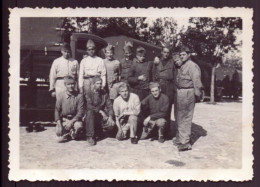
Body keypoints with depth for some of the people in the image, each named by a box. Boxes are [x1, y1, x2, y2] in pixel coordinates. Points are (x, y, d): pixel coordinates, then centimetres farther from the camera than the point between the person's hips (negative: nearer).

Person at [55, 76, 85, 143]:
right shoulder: (61, 96, -6)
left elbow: (80, 112, -11)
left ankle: (74, 134, 3)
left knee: (79, 126, -34)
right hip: (64, 119, 1)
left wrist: (71, 122, -22)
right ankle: (68, 133, 21)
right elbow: (57, 110, -4)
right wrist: (59, 125, -13)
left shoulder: (79, 96, -10)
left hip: (75, 119, 0)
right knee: (60, 139, -16)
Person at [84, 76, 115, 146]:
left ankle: (99, 132, 12)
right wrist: (100, 111, -25)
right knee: (90, 112, -36)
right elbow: (89, 106, -18)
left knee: (111, 124, -22)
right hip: (92, 116, -3)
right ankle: (90, 137, -26)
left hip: (102, 117, 3)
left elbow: (109, 105, 1)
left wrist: (110, 117, -15)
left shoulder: (104, 93, 8)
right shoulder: (88, 93, -4)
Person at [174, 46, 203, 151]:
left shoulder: (192, 66, -12)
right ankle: (180, 138, 30)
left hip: (187, 93, -9)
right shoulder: (180, 65, 15)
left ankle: (185, 142, 0)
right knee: (179, 117, 17)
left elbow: (197, 81, -16)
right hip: (179, 92, 9)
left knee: (185, 118, -7)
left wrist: (197, 95, -17)